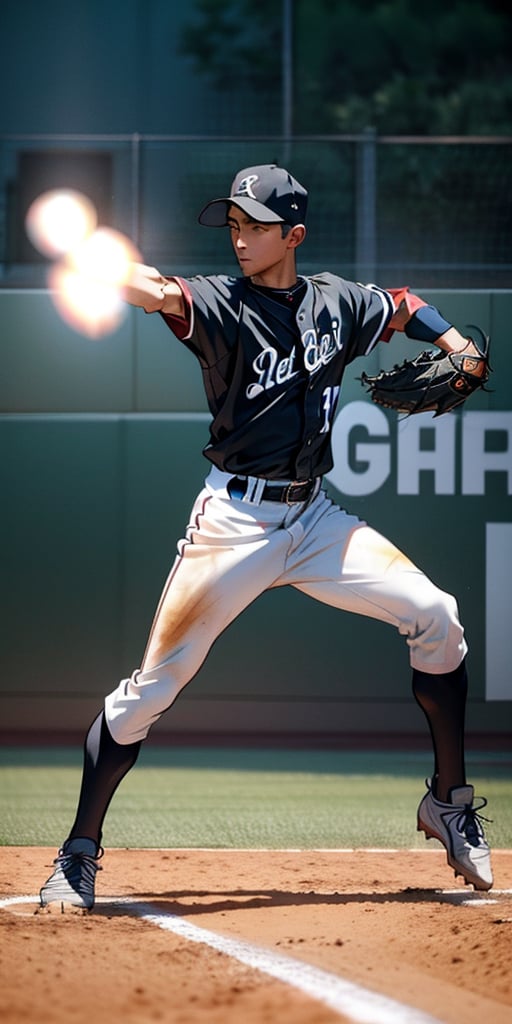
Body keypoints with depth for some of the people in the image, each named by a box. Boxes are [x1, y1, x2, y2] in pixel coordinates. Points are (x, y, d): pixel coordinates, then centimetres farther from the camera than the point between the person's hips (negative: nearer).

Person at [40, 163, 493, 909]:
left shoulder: (336, 302, 5)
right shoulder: (223, 304, -9)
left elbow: (404, 307, 26)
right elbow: (169, 296, -33)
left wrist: (459, 348, 6)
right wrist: (144, 285, -58)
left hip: (314, 517, 5)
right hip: (235, 519, -4)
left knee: (436, 619, -5)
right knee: (154, 682, -10)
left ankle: (449, 802, 11)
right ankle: (80, 854, 0)